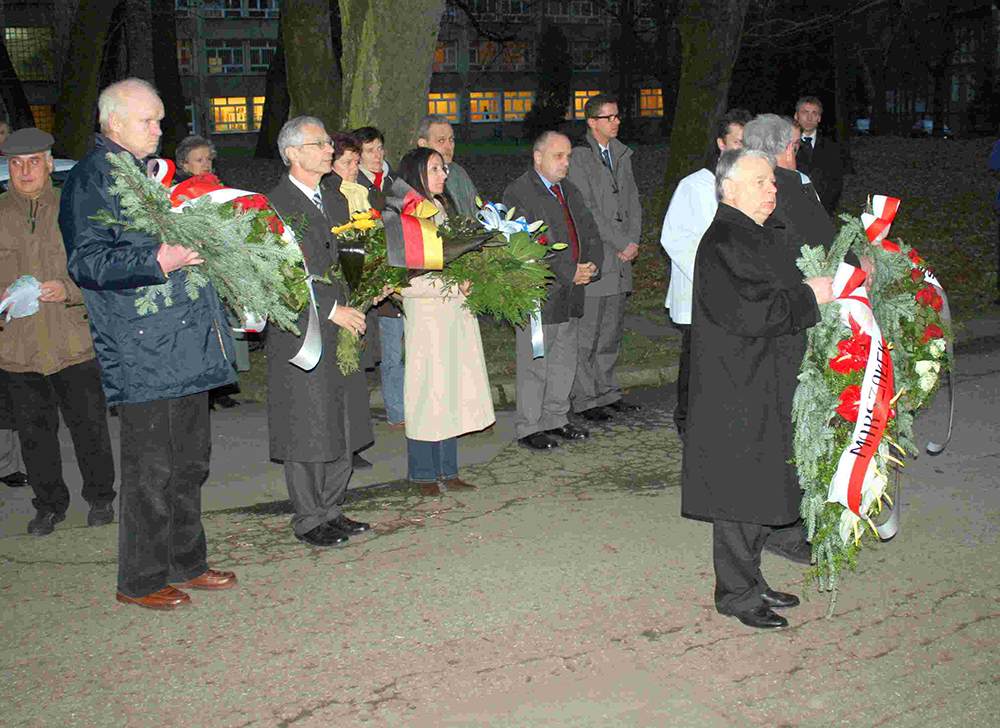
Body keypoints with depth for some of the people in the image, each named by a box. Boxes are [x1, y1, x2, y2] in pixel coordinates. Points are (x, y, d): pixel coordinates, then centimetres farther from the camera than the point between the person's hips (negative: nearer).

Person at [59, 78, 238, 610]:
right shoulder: (90, 178, -8)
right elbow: (85, 261, -18)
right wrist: (158, 260, -29)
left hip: (187, 342, 9)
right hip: (142, 352, -9)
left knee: (190, 461, 15)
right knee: (151, 470, -2)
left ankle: (186, 562, 28)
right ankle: (141, 580, 12)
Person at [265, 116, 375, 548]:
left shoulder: (336, 199, 15)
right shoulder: (274, 206, -10)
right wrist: (330, 310, -17)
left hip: (342, 332, 8)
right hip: (301, 334, -7)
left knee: (343, 428, 11)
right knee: (306, 432, 0)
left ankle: (331, 510, 24)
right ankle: (308, 520, 13)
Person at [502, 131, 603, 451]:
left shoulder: (569, 190, 15)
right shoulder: (518, 194, -12)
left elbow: (590, 232, 15)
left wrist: (592, 265, -5)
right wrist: (569, 274, -20)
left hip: (570, 293, 8)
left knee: (565, 361, 15)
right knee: (534, 365, 0)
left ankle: (555, 420, 28)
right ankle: (528, 428, 11)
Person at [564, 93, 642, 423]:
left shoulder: (622, 154, 15)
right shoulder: (578, 156, -9)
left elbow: (632, 200, 15)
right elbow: (587, 210, -15)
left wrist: (634, 241, 0)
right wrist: (622, 244, -13)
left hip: (620, 259, 7)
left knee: (611, 331, 14)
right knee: (586, 332, -2)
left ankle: (607, 392, 24)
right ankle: (584, 399, 6)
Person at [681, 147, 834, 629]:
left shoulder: (757, 236, 13)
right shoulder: (723, 243, -17)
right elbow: (745, 312, -26)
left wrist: (814, 288, 6)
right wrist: (809, 296, -17)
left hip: (765, 386, 10)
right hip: (737, 388, -10)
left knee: (759, 489, 15)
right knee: (740, 490, -1)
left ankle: (749, 581, 27)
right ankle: (736, 593, 12)